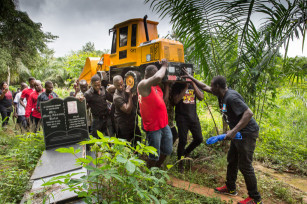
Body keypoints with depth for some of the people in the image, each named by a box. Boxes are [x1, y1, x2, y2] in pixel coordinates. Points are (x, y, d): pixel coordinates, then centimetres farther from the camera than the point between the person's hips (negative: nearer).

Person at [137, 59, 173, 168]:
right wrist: (164, 66, -16)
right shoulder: (143, 85, -18)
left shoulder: (156, 85, 9)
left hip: (164, 124, 8)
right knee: (154, 155, 6)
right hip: (153, 127, -8)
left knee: (167, 150, 21)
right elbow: (158, 77, -35)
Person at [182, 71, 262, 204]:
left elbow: (249, 113, -30)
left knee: (244, 166, -2)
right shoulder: (222, 94, 4)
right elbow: (204, 87, 17)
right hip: (239, 133, 10)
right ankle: (230, 188, 35)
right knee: (232, 161, 18)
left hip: (247, 133, -10)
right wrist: (191, 78, 20)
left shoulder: (231, 97, -25)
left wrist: (234, 131, -33)